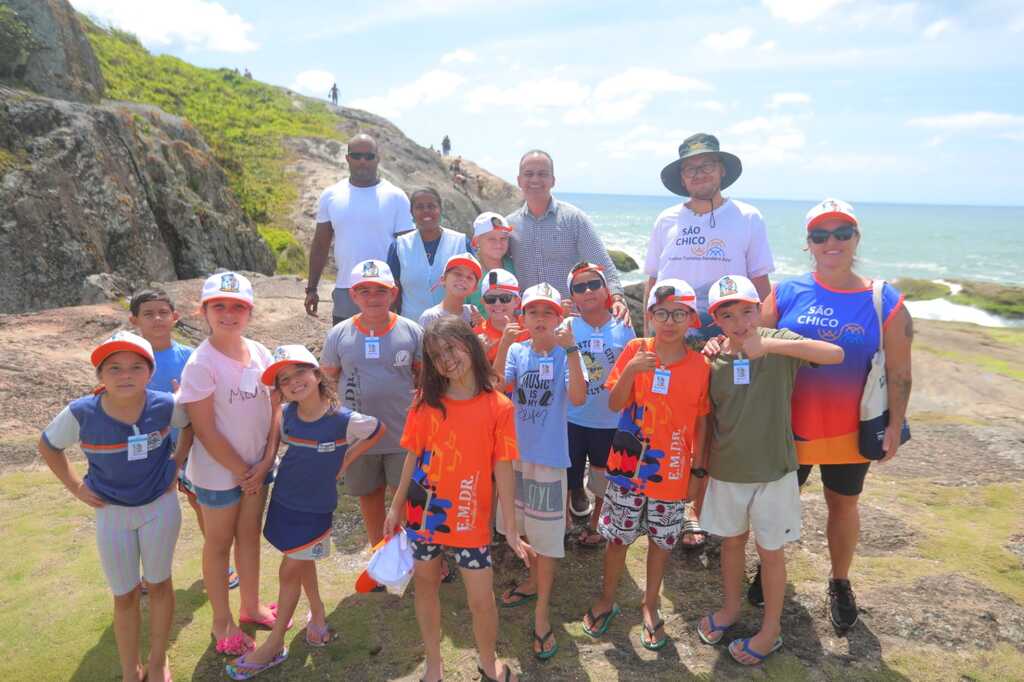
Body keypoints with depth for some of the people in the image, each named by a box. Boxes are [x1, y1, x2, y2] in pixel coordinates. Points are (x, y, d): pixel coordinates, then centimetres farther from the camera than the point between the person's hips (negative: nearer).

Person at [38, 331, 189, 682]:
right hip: (111, 513, 1)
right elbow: (47, 445, 0)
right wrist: (76, 487, -3)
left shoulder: (165, 406, -21)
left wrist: (177, 460, -5)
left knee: (159, 584, 15)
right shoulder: (80, 413, -21)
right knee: (124, 596, 13)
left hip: (161, 507, 0)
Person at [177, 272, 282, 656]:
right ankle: (222, 621, 31)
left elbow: (275, 409, 1)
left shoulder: (260, 354, -4)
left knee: (249, 536, 20)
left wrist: (266, 461, -7)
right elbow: (205, 430, -18)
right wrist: (241, 471, -13)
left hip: (258, 466, 5)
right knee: (219, 543, 13)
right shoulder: (200, 364, -19)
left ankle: (251, 605, 40)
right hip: (219, 472, -5)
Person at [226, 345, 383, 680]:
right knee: (302, 563, 19)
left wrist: (345, 461, -5)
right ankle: (317, 612, 42)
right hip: (284, 499, 5)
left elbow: (378, 430, -5)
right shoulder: (287, 414, -9)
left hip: (315, 507, -4)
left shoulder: (343, 419, -23)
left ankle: (275, 644, 20)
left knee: (290, 570, 4)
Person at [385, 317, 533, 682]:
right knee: (426, 586, 16)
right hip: (423, 512, 3)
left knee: (481, 600, 3)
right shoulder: (426, 402, -4)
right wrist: (396, 506, 10)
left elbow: (504, 470, -8)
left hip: (470, 519, -2)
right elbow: (413, 458, 5)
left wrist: (512, 531, -7)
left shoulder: (498, 407, -11)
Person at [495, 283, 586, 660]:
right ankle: (534, 581, 45)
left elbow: (578, 397, -23)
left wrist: (571, 347, -29)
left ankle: (542, 613, 17)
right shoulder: (516, 352, 0)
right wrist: (502, 346, -26)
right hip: (515, 452, 4)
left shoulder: (566, 355, -7)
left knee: (547, 536, 3)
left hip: (549, 457, -4)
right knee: (524, 527, 21)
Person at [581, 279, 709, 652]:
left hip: (672, 474, 1)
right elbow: (614, 404, -10)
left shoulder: (699, 365, -6)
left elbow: (701, 421, 2)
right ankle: (607, 600, 35)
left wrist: (698, 470, 3)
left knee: (660, 541, 16)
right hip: (628, 467, 0)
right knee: (617, 537, 13)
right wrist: (630, 370, -26)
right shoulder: (635, 350, -8)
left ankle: (650, 605, 38)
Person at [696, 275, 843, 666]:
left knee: (770, 550, 12)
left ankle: (771, 629, 31)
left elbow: (835, 354, -26)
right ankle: (731, 608, 43)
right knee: (732, 542, 20)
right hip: (726, 471, 3)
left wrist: (771, 345, -33)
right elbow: (707, 416, 4)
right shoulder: (712, 357, -5)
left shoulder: (778, 342, -11)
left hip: (773, 470, -2)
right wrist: (699, 463, 6)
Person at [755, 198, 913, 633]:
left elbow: (899, 372, -3)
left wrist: (895, 426, -4)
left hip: (850, 432, 0)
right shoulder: (787, 293, -6)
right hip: (787, 428, 1)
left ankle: (840, 585, 40)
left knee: (843, 505, 17)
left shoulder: (885, 302, -7)